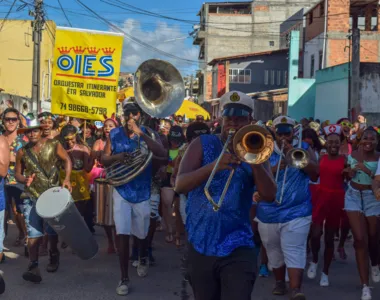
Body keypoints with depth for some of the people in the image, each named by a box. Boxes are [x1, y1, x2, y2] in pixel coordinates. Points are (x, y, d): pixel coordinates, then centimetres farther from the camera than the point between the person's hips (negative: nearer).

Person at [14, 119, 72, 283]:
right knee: (33, 232, -10)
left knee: (52, 229, 12)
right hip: (32, 196, 1)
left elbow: (67, 160, 1)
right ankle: (33, 267, -10)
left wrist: (67, 179, -14)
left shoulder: (53, 145, -4)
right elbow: (17, 173, 7)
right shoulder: (22, 152, 1)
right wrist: (24, 180, -16)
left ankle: (54, 256, 37)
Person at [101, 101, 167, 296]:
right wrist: (116, 156, -19)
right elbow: (103, 160, 3)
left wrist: (141, 134, -27)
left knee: (141, 234, 16)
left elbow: (162, 154, -21)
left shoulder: (147, 133, -4)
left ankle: (142, 258, 48)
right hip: (121, 191, 0)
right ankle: (124, 278, 1)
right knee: (122, 234, -9)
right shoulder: (114, 134, -1)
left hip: (142, 192, 0)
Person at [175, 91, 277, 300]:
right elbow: (180, 185, -12)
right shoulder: (202, 144, 2)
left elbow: (269, 196, -7)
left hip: (238, 249, -1)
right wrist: (213, 166, -27)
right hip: (200, 246, 1)